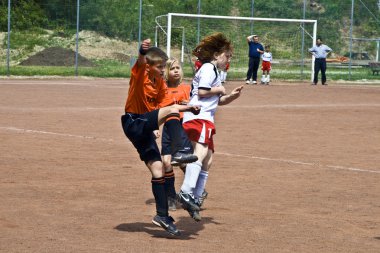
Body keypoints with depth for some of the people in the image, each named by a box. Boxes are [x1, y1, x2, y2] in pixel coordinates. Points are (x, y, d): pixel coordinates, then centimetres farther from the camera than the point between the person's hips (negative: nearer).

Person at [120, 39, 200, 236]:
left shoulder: (160, 83, 10)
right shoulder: (140, 73, -11)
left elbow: (159, 107, 12)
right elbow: (141, 61, -33)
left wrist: (189, 108, 1)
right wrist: (143, 51, -57)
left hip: (145, 127, 8)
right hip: (133, 123, -8)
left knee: (157, 170, 4)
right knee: (173, 110, -25)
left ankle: (162, 215, 9)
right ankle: (178, 152, -37)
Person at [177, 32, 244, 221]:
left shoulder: (213, 71, 29)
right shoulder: (209, 68, -2)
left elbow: (217, 101, 30)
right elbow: (202, 91, -15)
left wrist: (231, 96, 12)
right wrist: (219, 90, 0)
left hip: (205, 119, 11)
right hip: (199, 116, -11)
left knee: (207, 160, 10)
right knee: (201, 152, -29)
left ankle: (195, 200, 12)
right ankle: (186, 193, -46)